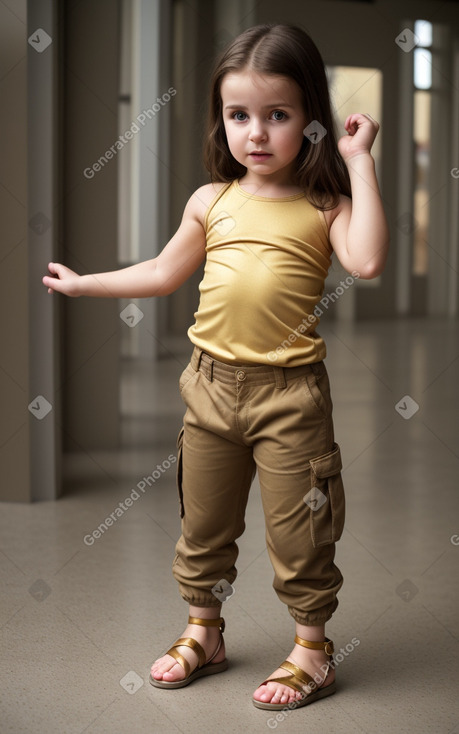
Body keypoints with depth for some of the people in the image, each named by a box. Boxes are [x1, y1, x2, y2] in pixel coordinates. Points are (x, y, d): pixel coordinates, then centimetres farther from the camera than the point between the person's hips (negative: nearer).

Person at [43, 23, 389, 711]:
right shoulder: (212, 201, 6)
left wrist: (359, 162, -20)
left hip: (289, 391, -4)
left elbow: (367, 261, -26)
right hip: (212, 383, 5)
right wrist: (83, 282, 23)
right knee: (203, 519, 16)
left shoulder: (323, 207, -6)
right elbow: (162, 273, 19)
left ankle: (313, 648, 22)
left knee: (296, 527, 4)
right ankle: (203, 633, 35)